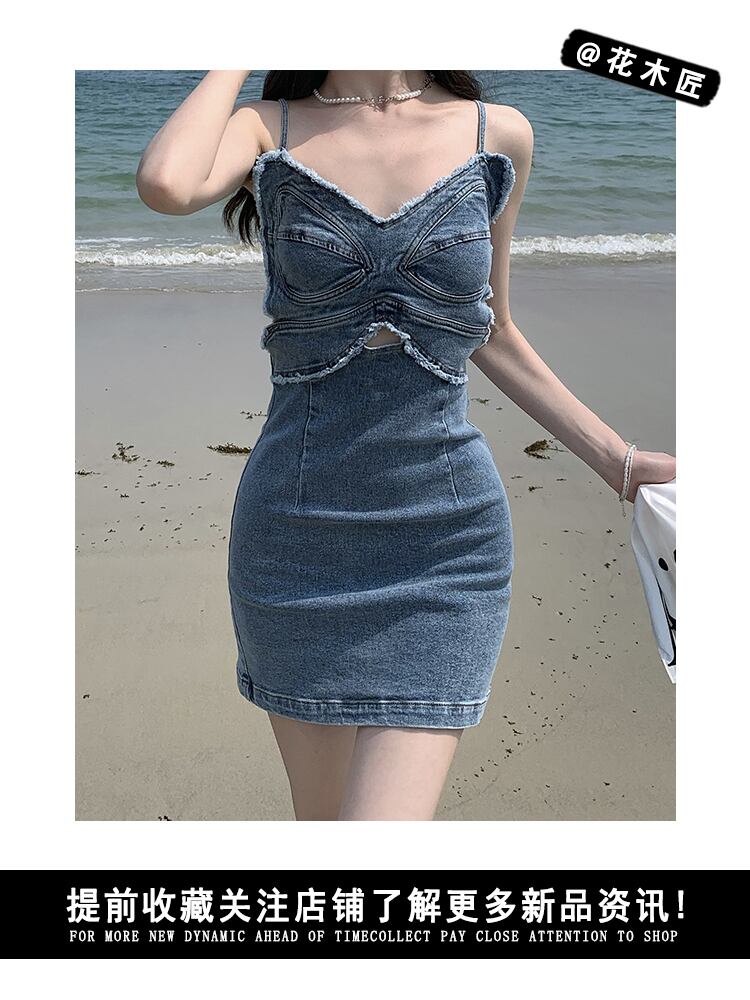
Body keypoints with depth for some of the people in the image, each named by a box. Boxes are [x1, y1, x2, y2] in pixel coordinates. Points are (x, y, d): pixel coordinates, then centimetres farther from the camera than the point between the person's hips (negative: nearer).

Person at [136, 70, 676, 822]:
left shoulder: (499, 137, 6)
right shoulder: (269, 130, 3)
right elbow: (166, 184, -21)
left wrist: (618, 460, 11)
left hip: (445, 539, 0)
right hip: (296, 535, 0)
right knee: (320, 812, 15)